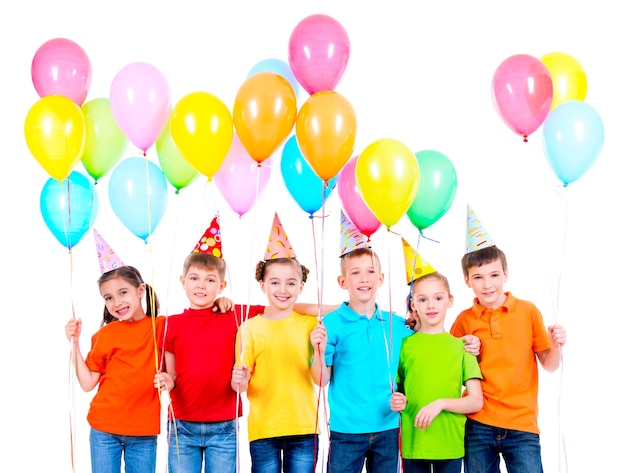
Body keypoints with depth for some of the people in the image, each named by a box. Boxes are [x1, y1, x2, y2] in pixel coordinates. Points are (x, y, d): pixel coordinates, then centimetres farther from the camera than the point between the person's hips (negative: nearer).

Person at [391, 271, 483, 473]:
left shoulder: (461, 346, 3)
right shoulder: (405, 344, 4)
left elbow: (476, 402, -1)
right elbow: (397, 391, 10)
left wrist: (441, 403, -16)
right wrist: (398, 403, -12)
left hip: (451, 446, 0)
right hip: (412, 444, 0)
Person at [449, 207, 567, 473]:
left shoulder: (528, 311, 1)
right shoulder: (464, 321, 3)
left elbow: (549, 365, 6)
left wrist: (556, 347, -13)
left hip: (522, 424, -1)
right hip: (477, 424, 1)